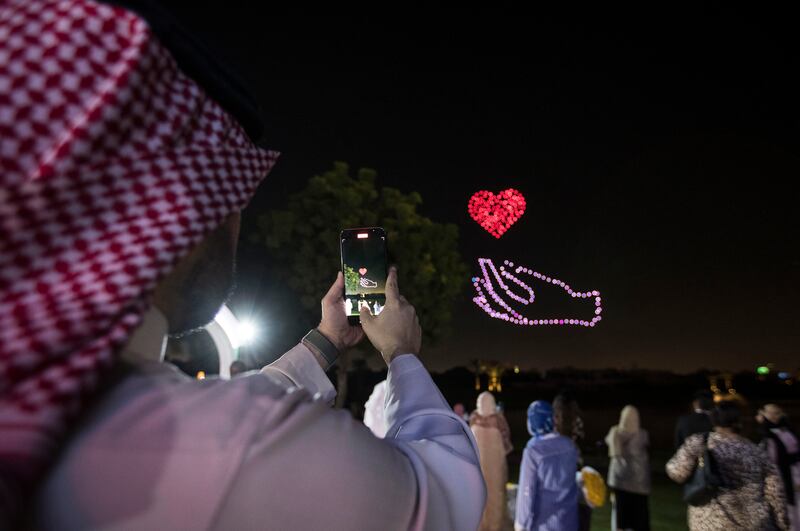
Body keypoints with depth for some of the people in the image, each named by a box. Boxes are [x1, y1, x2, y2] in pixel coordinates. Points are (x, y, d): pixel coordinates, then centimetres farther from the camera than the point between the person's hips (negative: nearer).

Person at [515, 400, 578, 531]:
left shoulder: (533, 449, -18)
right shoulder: (569, 445, -2)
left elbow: (527, 489, -14)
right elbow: (571, 479, 9)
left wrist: (521, 520, -4)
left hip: (544, 518, -5)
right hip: (568, 517, 5)